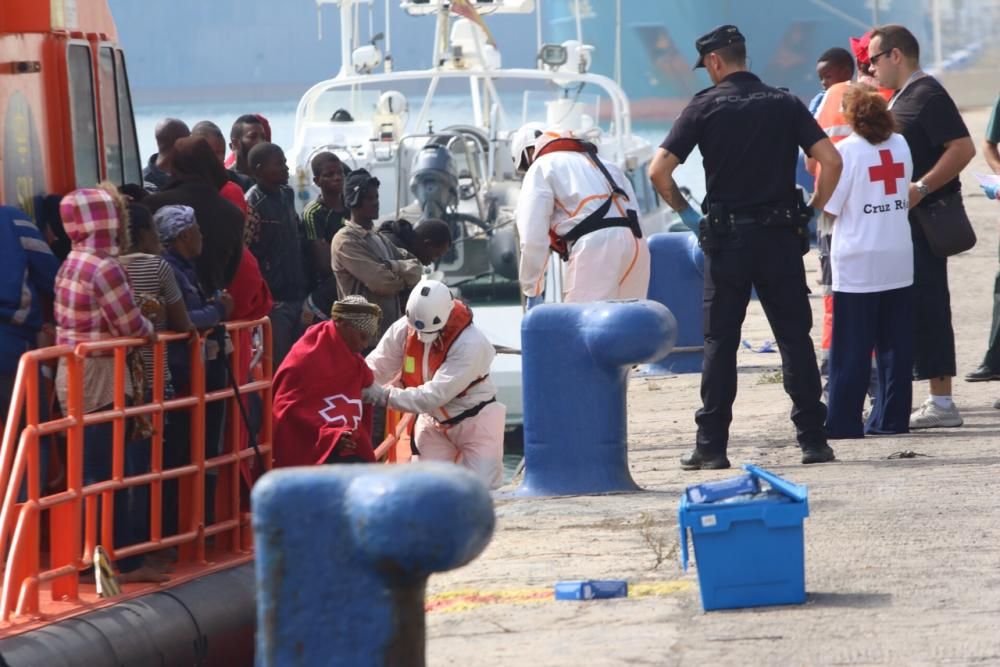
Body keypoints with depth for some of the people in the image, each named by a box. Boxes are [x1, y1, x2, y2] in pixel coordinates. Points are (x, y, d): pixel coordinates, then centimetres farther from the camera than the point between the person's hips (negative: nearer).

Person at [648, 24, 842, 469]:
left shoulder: (705, 107, -2)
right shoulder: (784, 104, 4)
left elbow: (658, 171, -8)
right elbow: (831, 160, -5)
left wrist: (684, 211, 6)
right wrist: (812, 212, 6)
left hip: (727, 237, -2)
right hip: (781, 236, 2)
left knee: (720, 342, 4)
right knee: (794, 337, 7)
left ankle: (711, 445, 2)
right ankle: (813, 440, 4)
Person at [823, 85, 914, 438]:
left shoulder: (847, 150, -11)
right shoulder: (901, 145, 5)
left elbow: (829, 209, -9)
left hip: (857, 264, -5)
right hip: (899, 263, 5)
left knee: (851, 349, -1)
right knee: (896, 344, 9)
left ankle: (844, 422, -1)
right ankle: (892, 418, 11)